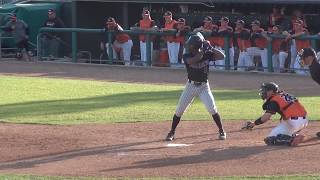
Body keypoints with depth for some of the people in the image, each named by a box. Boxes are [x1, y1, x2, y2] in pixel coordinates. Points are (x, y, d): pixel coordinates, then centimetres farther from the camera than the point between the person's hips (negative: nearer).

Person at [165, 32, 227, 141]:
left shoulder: (207, 55, -8)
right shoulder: (187, 56, -12)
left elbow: (222, 56, -15)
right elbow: (192, 61, -34)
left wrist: (210, 48, -19)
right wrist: (203, 51, -31)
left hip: (204, 86, -1)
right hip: (191, 86, 1)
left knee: (212, 109, -11)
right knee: (179, 110, 2)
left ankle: (221, 131, 5)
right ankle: (172, 132, 16)